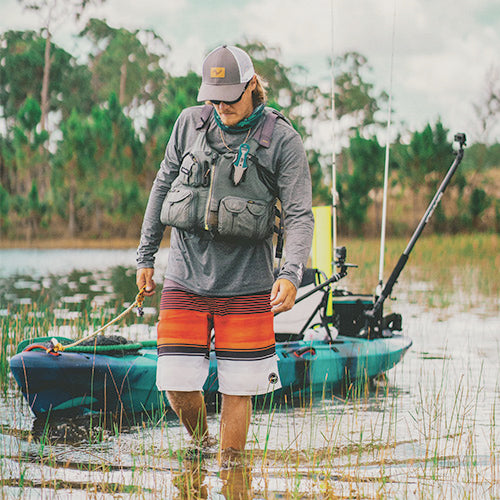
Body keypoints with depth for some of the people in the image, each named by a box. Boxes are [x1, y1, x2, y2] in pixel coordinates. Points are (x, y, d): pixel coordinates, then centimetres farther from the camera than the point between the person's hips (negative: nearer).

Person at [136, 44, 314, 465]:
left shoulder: (282, 140, -6)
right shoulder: (190, 124, 3)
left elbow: (299, 215, -9)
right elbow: (163, 188, 13)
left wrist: (291, 274, -25)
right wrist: (146, 256, 14)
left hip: (245, 283, -2)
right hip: (186, 277, 2)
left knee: (237, 390, 1)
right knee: (177, 386, 1)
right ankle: (200, 443, 30)